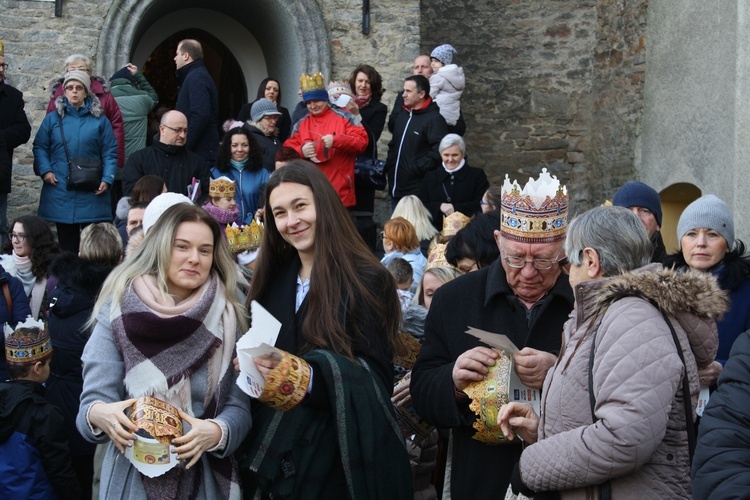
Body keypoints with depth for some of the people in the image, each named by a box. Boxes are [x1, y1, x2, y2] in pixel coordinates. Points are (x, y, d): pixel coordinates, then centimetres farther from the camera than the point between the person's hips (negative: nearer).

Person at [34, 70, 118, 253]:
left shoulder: (99, 120, 6)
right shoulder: (53, 118, 9)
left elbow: (110, 153, 3)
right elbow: (40, 147, 10)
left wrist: (107, 179, -8)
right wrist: (45, 170, -6)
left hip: (91, 192, -1)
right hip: (60, 192, 1)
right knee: (67, 243, 6)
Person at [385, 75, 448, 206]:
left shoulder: (434, 119, -12)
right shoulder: (402, 117, 18)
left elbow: (438, 151, -23)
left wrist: (416, 169, -20)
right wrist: (389, 167, 12)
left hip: (417, 190, -8)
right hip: (396, 188, 8)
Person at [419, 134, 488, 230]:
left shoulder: (477, 175, 11)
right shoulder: (430, 177, 19)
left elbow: (482, 204, -1)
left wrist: (455, 208, -8)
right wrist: (440, 207, -7)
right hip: (437, 231, 2)